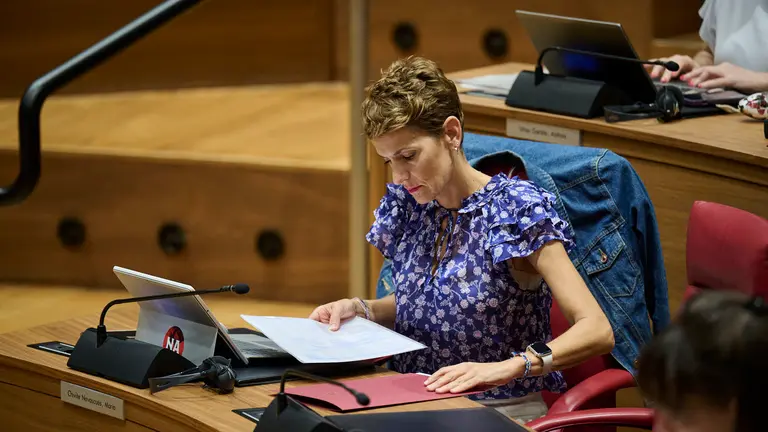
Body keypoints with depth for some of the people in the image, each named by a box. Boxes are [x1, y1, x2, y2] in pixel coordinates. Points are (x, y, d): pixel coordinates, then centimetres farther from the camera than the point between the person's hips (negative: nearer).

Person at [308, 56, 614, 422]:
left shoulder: (516, 210, -13)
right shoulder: (406, 204, 5)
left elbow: (597, 331, -21)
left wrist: (509, 366, -35)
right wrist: (362, 310, 2)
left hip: (500, 413, -6)